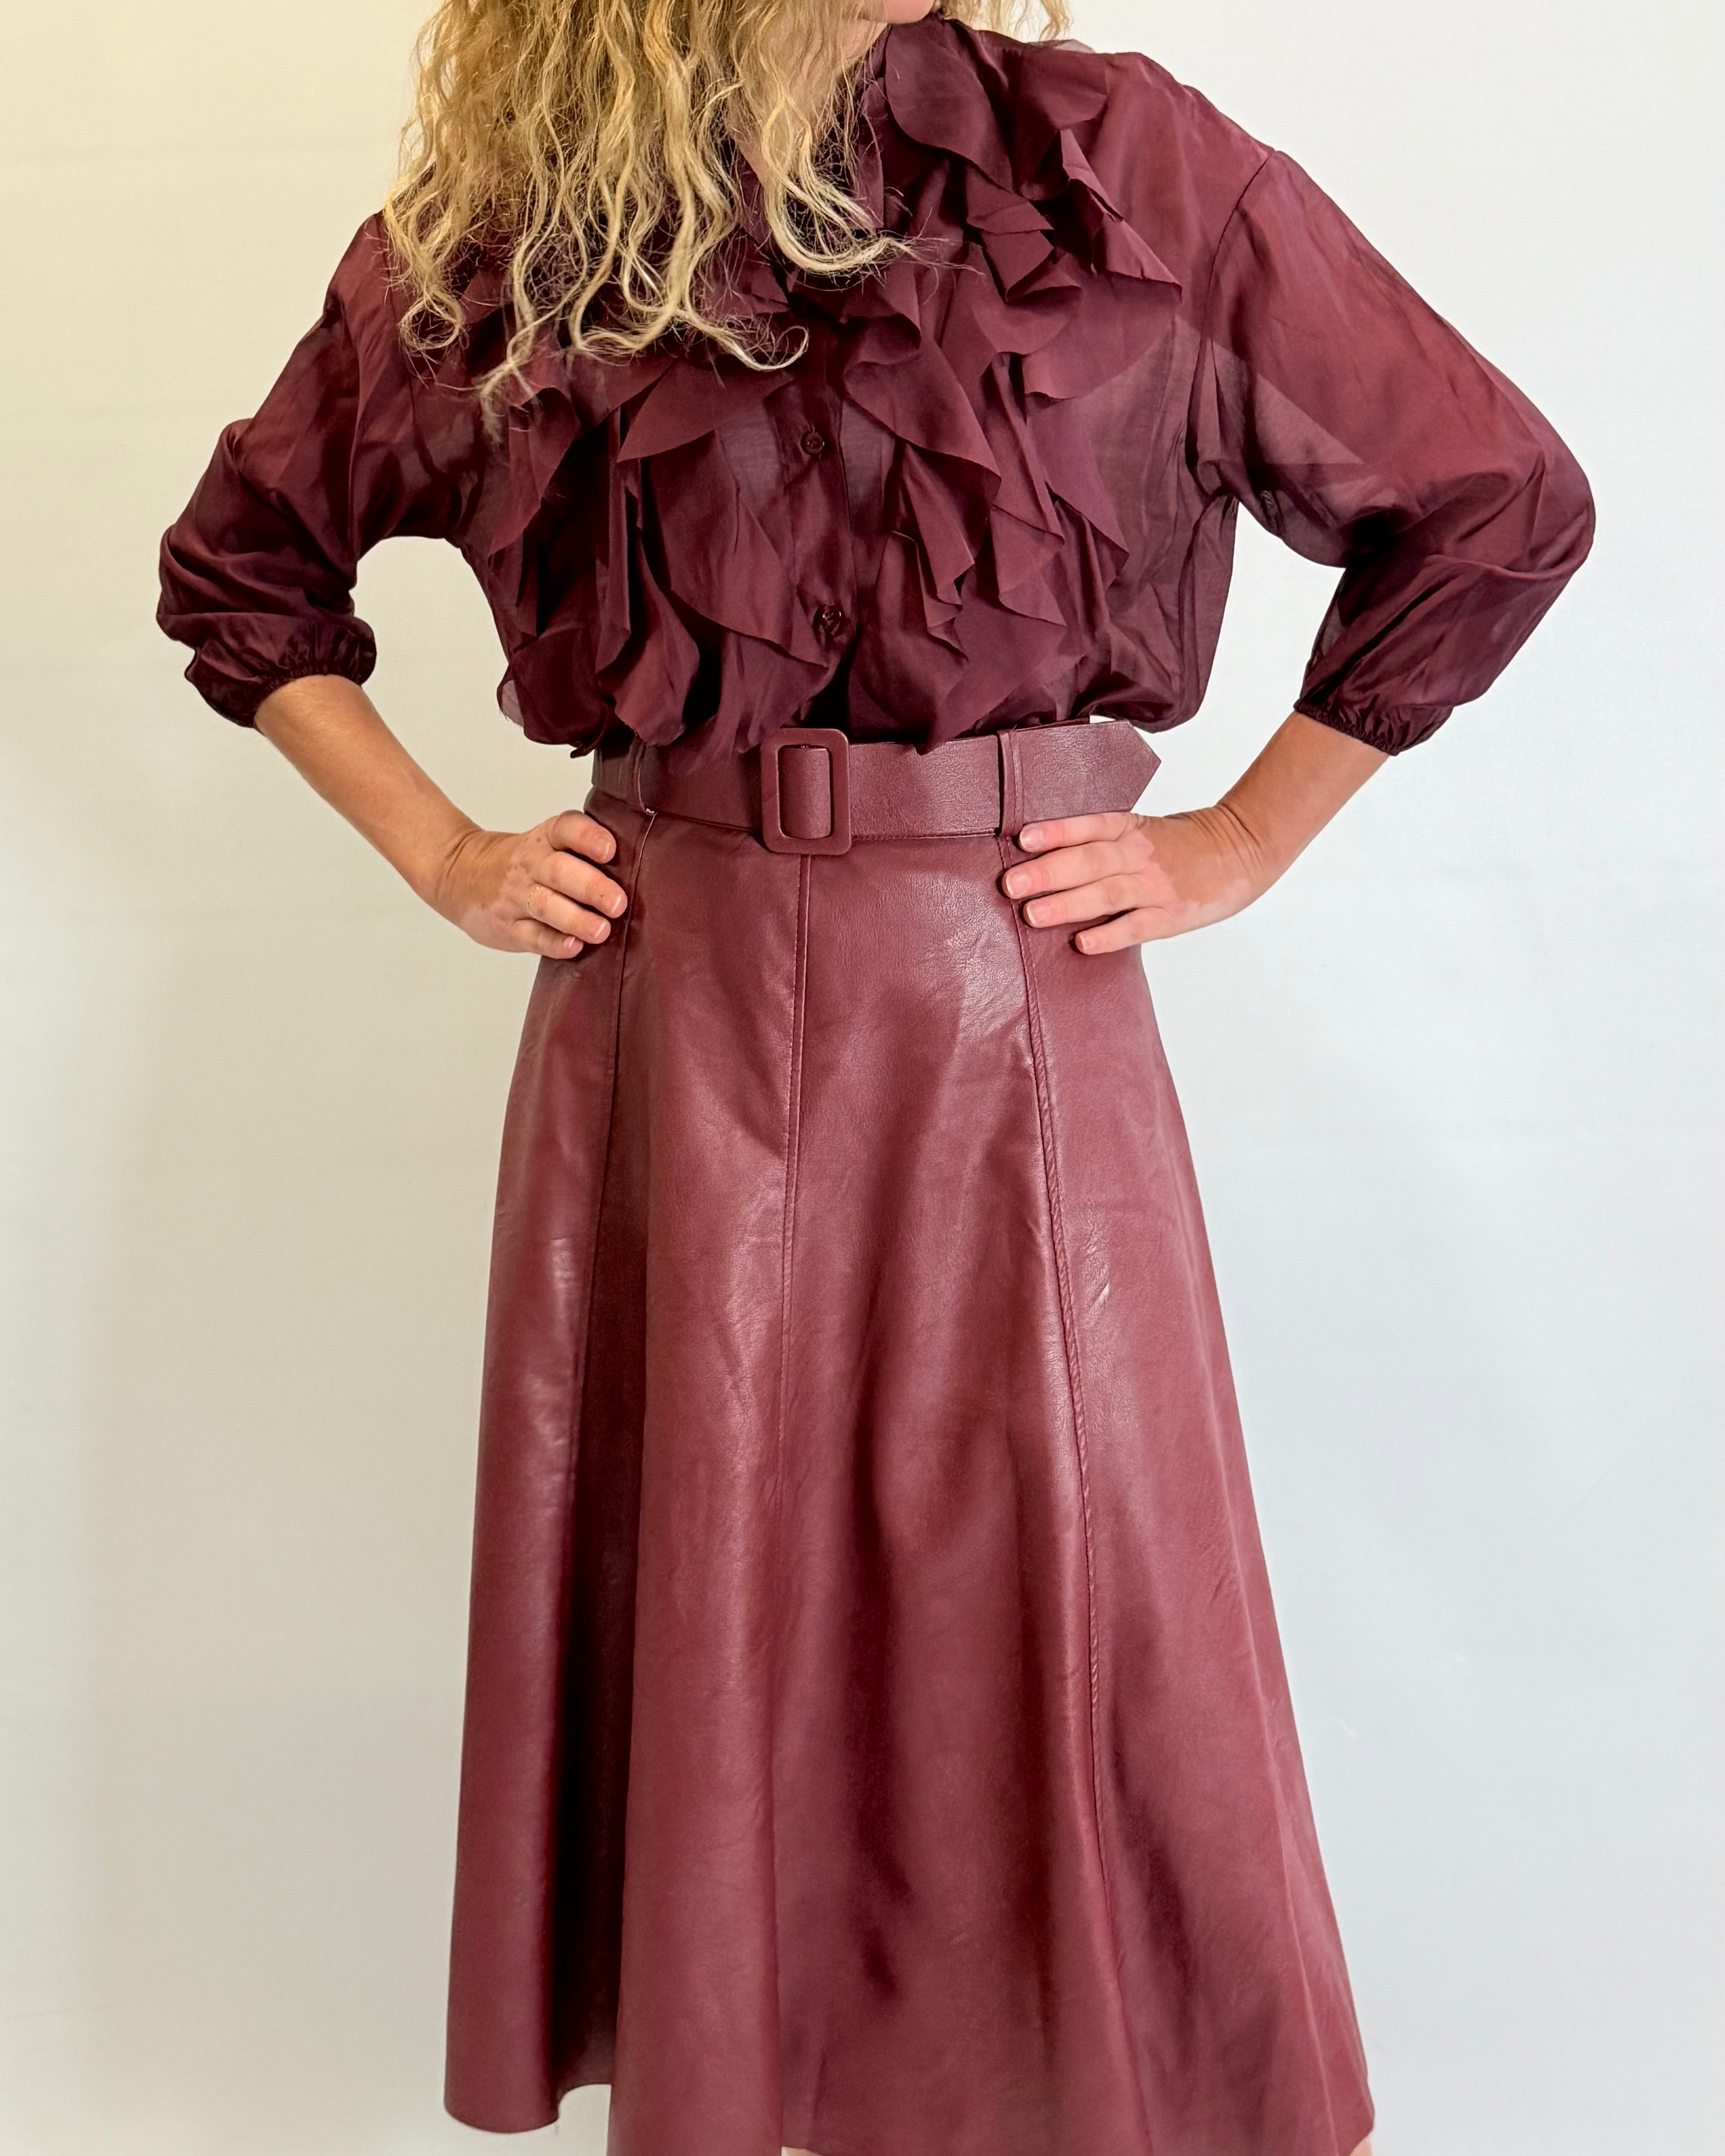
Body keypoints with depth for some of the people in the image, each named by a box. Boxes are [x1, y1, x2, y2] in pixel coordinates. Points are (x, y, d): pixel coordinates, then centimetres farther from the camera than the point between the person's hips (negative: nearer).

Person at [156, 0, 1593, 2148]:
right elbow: (237, 568, 17)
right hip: (665, 1015, 1)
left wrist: (1238, 846, 1)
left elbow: (1494, 503, 3)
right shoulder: (494, 237, 3)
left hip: (1020, 1017, 0)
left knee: (1068, 1645, 7)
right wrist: (440, 856, 7)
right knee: (700, 1639, 12)